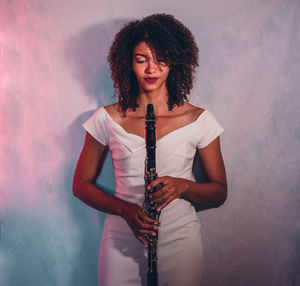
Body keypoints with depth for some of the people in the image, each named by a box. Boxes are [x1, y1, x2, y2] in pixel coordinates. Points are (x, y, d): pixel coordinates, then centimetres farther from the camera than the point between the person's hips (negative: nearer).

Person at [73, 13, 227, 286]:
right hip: (121, 239, 1)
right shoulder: (107, 119, -2)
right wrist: (125, 209, -13)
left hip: (180, 239, 0)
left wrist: (183, 185, -18)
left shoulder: (199, 120, -3)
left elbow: (219, 193, 3)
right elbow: (81, 185, 4)